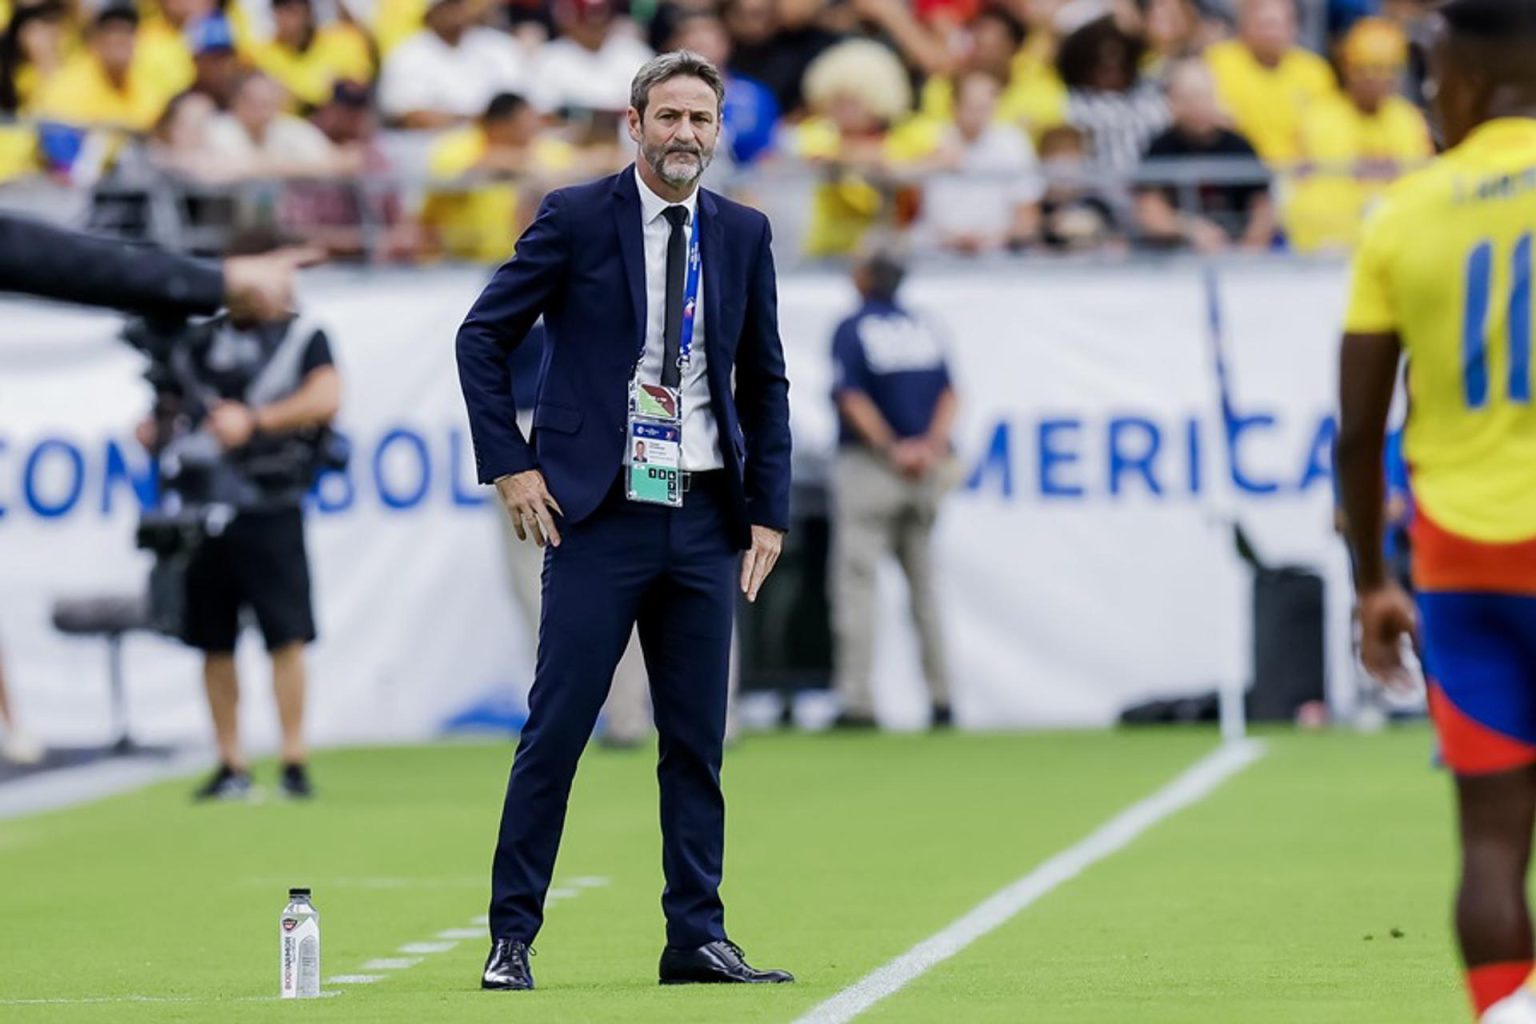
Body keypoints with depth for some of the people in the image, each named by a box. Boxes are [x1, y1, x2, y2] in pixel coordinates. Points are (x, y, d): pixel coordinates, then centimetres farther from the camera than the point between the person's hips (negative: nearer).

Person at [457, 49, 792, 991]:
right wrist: (508, 464, -5)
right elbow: (484, 336, 1)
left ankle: (698, 939, 12)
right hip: (600, 518, -4)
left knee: (698, 741, 6)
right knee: (556, 731, -5)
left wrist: (769, 511, 8)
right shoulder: (576, 217, -2)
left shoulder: (743, 235, 9)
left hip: (704, 522, 4)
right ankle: (513, 937, 1)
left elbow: (765, 382, 15)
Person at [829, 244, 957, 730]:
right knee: (923, 583, 14)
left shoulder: (853, 330, -5)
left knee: (855, 580, -6)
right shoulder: (924, 329, 10)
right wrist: (931, 445, -9)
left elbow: (852, 397, -16)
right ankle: (941, 697, 13)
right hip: (927, 470, 5)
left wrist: (891, 448, -15)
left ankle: (858, 700, -15)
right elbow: (948, 393, 2)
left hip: (870, 462, -5)